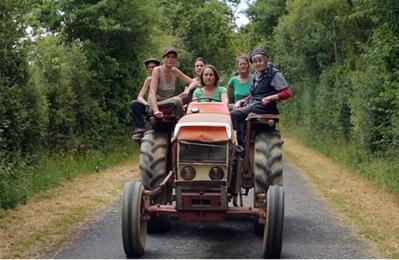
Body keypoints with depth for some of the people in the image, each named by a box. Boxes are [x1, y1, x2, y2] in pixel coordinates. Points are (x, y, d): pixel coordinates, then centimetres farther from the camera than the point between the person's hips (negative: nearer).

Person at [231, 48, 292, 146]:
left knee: (235, 114, -26)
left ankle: (241, 145, -21)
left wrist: (270, 98, -18)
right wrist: (241, 101, 10)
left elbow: (287, 93, -9)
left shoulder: (274, 74, -3)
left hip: (264, 106, -8)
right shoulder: (255, 76, 21)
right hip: (252, 104, 8)